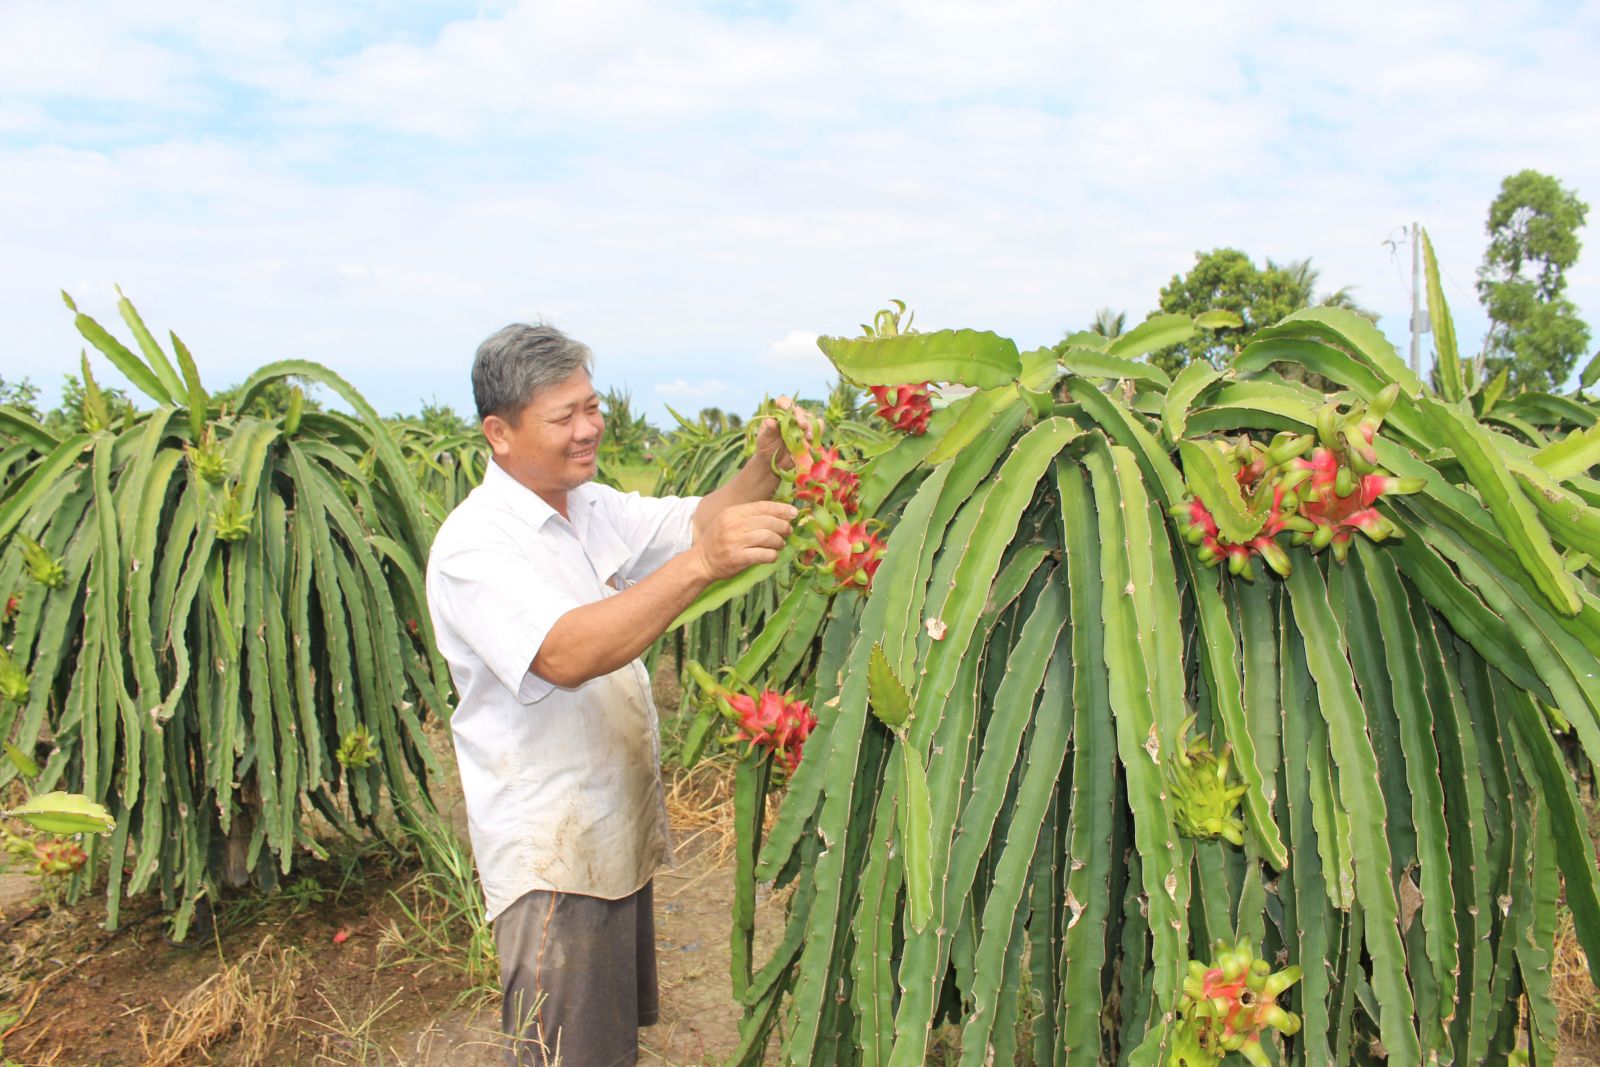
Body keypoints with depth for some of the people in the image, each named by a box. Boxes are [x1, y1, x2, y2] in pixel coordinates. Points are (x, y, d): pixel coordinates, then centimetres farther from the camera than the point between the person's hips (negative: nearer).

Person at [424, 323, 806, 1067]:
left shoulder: (592, 507, 5)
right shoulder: (473, 546, -22)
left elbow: (694, 519, 0)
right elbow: (567, 655, -37)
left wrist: (765, 468, -20)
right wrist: (702, 561, -47)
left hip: (619, 830, 8)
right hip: (550, 856, -8)